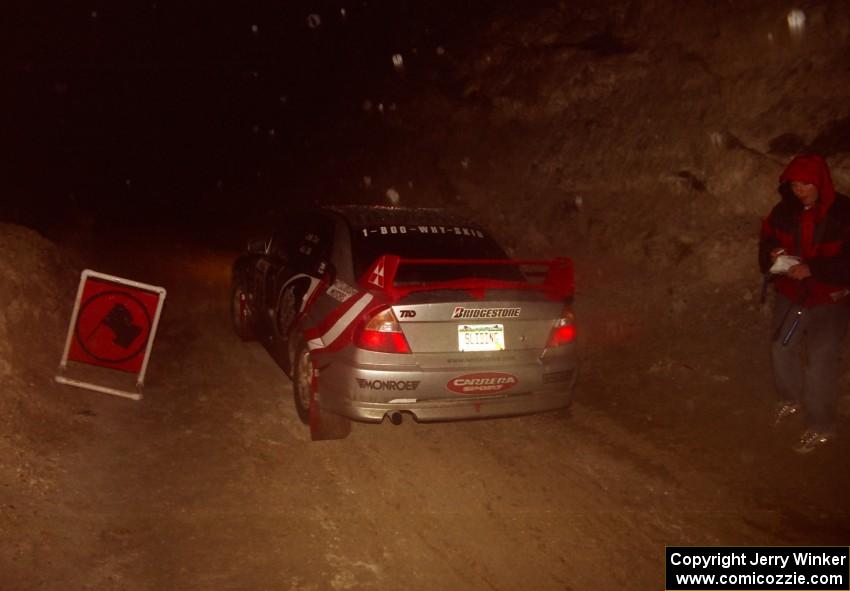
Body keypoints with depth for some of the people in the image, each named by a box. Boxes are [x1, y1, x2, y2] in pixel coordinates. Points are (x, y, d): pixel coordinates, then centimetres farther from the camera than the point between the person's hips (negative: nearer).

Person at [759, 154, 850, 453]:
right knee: (782, 348, 18)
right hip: (791, 294, 5)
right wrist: (774, 254, -12)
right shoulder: (784, 211, -7)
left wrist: (812, 269, -31)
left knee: (820, 361, -4)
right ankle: (790, 401, 44)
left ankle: (820, 427, 13)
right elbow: (766, 240, 10)